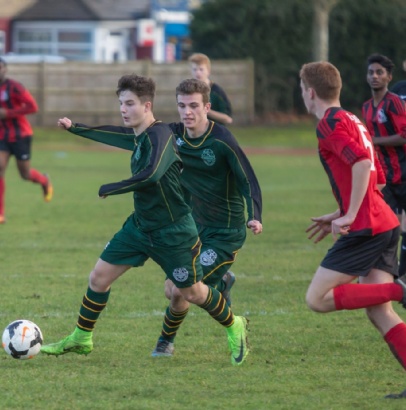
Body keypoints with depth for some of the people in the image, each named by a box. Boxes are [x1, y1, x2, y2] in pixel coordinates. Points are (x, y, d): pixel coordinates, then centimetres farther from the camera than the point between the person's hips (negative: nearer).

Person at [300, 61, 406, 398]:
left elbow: (362, 162, -24)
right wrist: (338, 216, 28)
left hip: (366, 228, -9)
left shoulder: (330, 123, -7)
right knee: (377, 311, 3)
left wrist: (349, 217, -23)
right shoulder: (353, 121, 23)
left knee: (317, 299, -7)